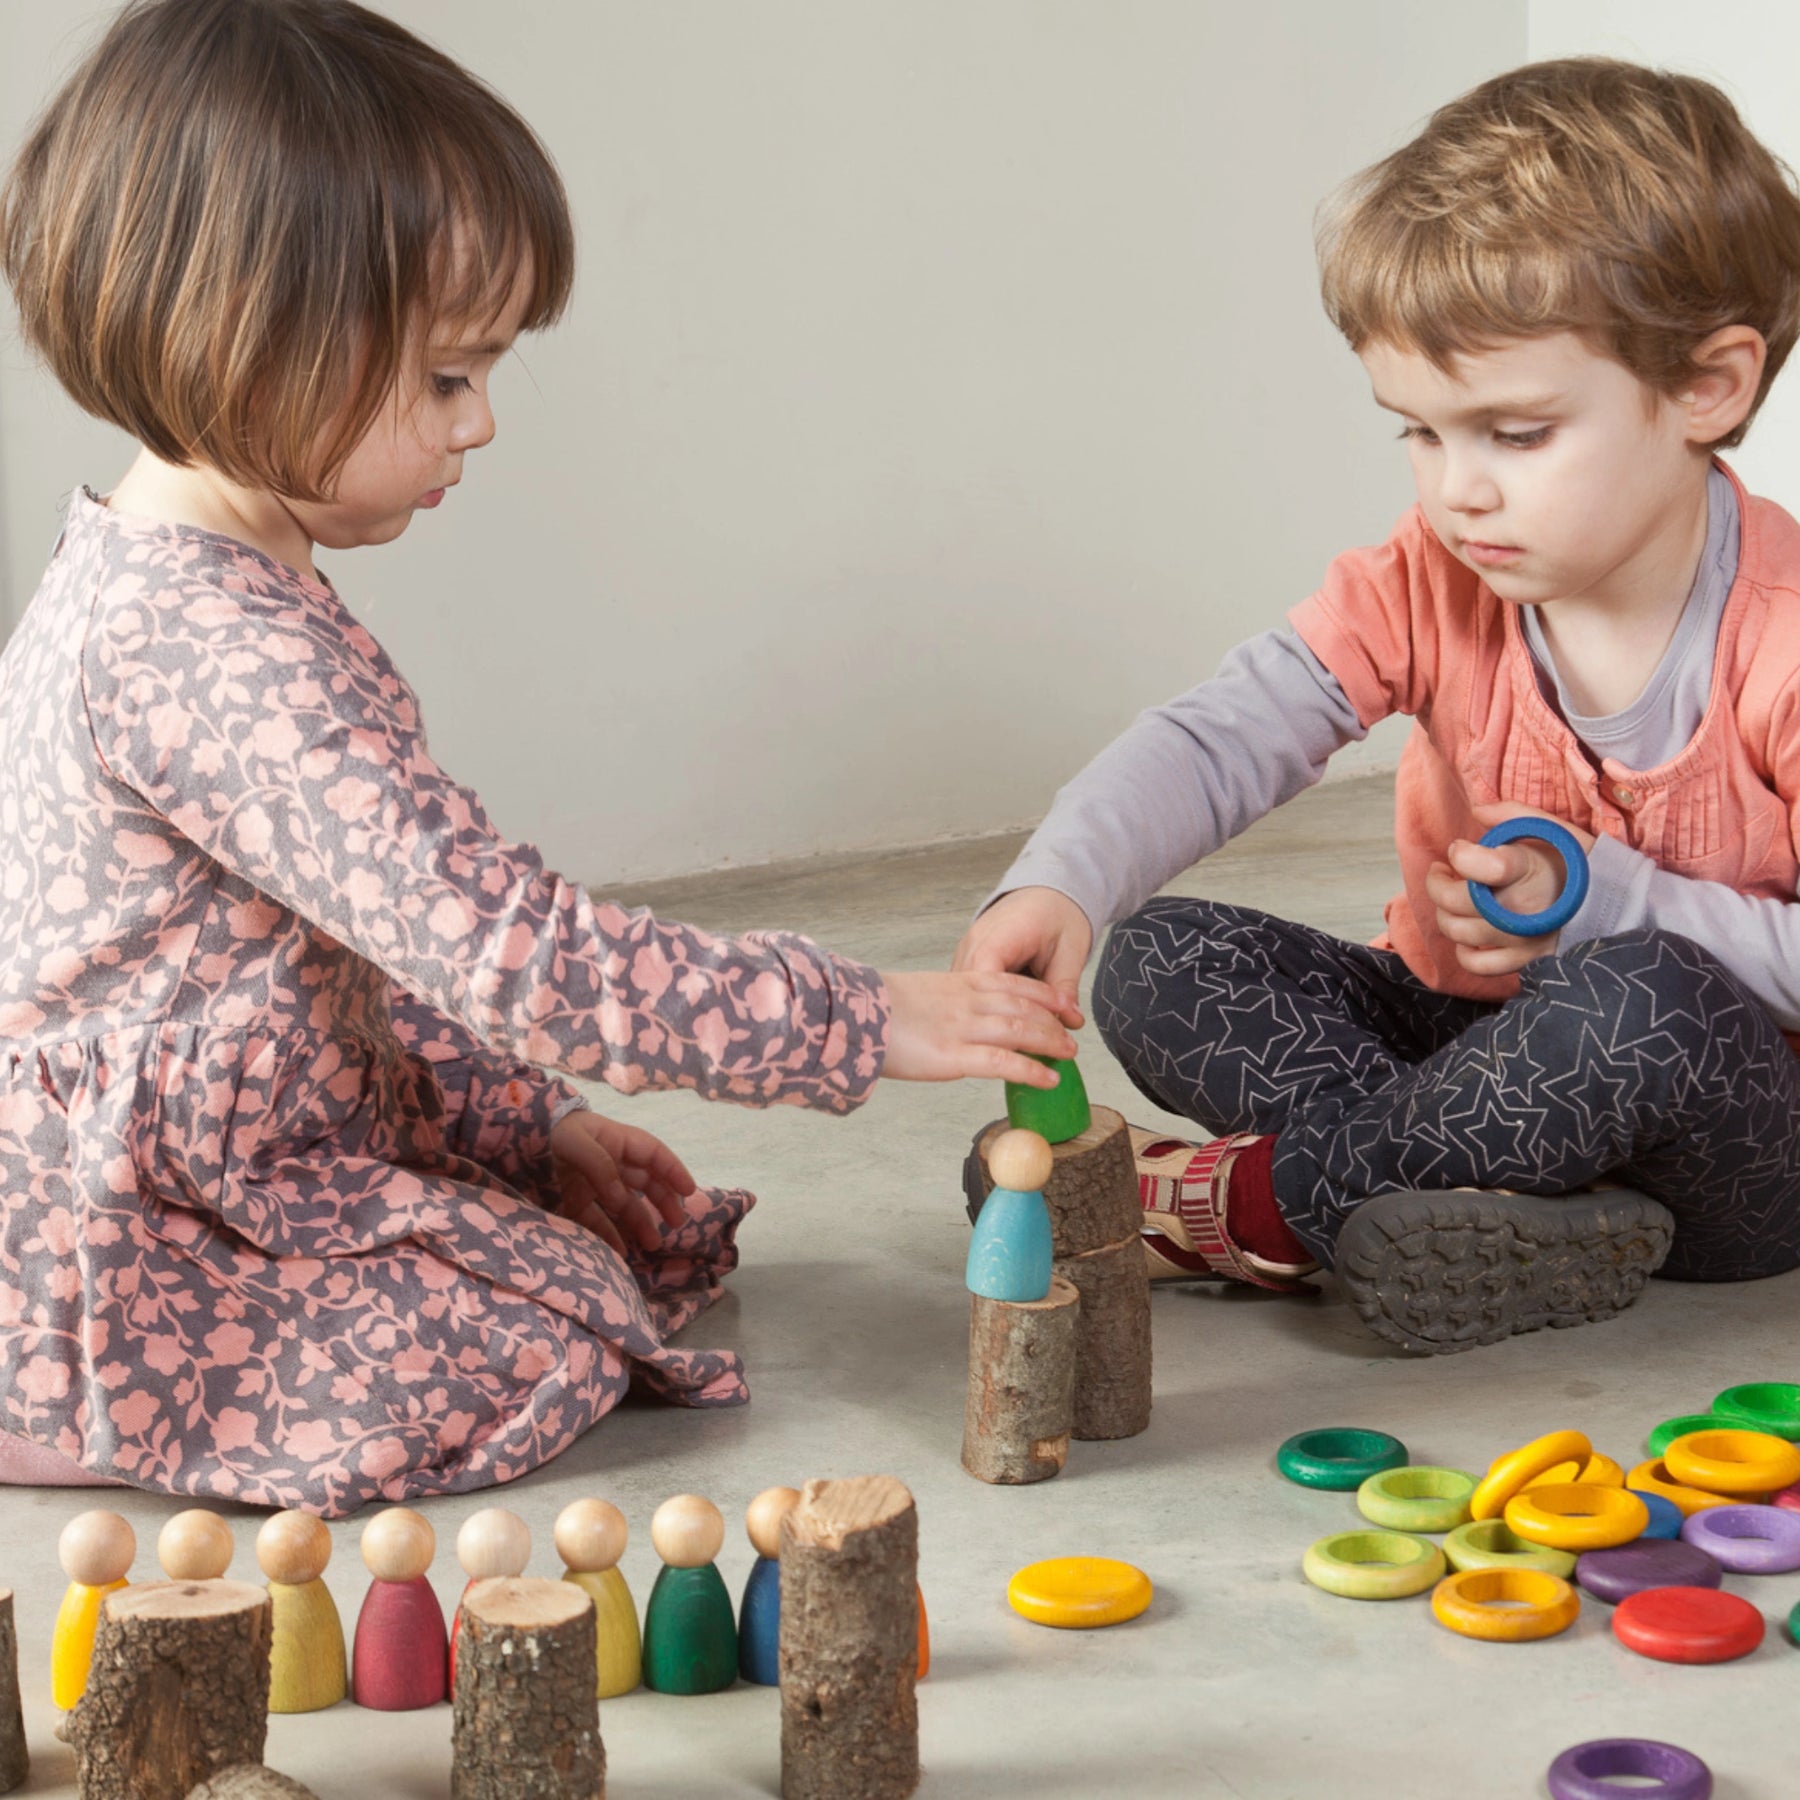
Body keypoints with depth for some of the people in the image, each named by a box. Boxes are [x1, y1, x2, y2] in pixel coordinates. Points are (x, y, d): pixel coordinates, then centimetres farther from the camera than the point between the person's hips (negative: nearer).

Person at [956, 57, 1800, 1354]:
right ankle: (1504, 1213, -24)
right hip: (1475, 1045, 5)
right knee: (1156, 965, -12)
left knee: (1639, 1001, -39)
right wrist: (1058, 884, -39)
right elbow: (1222, 738, -20)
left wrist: (1604, 904, -25)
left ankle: (1261, 1199, -19)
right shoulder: (1425, 589, -7)